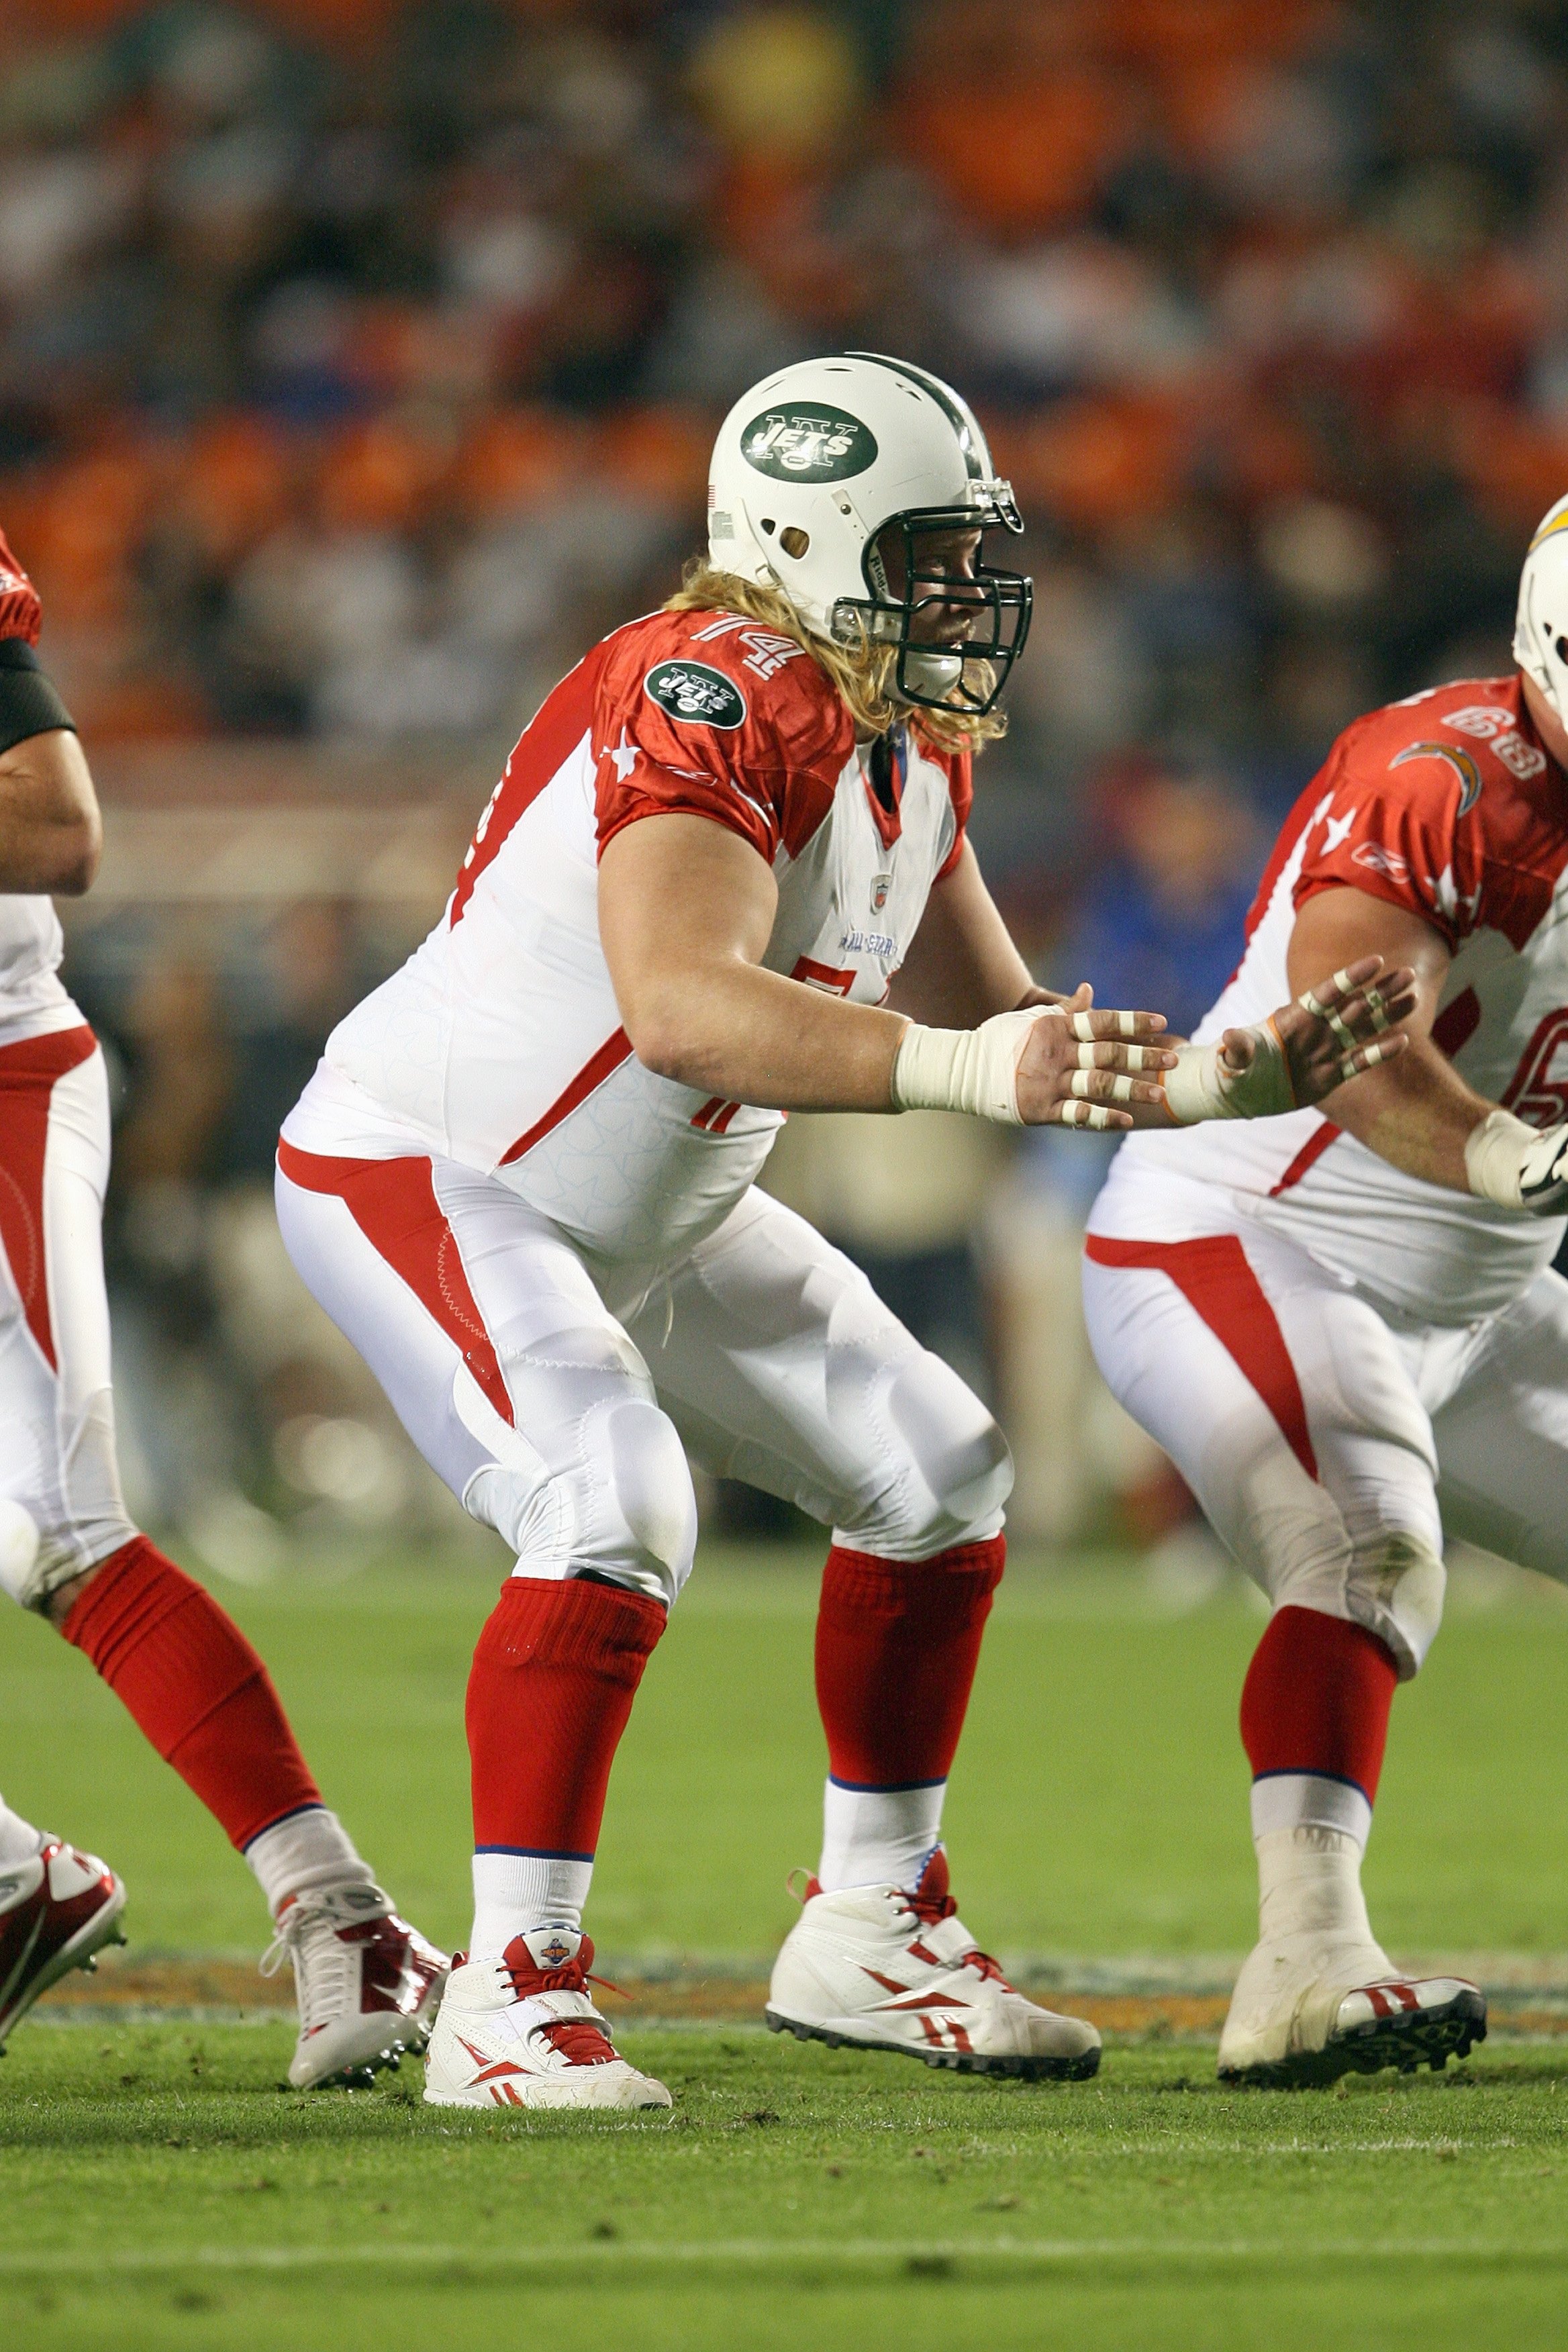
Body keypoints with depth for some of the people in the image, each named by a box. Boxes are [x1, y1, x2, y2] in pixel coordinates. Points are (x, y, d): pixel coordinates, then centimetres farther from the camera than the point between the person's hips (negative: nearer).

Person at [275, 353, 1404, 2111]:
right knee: (615, 1509, -29)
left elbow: (1002, 1028, 11)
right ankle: (511, 1996, -23)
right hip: (417, 1171, -10)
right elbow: (681, 1010, -46)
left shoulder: (910, 743, 1)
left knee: (938, 1477, 11)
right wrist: (966, 1069, -55)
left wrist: (1234, 1078, -2)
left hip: (641, 1215, 10)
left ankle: (871, 1931, 23)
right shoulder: (718, 706, -29)